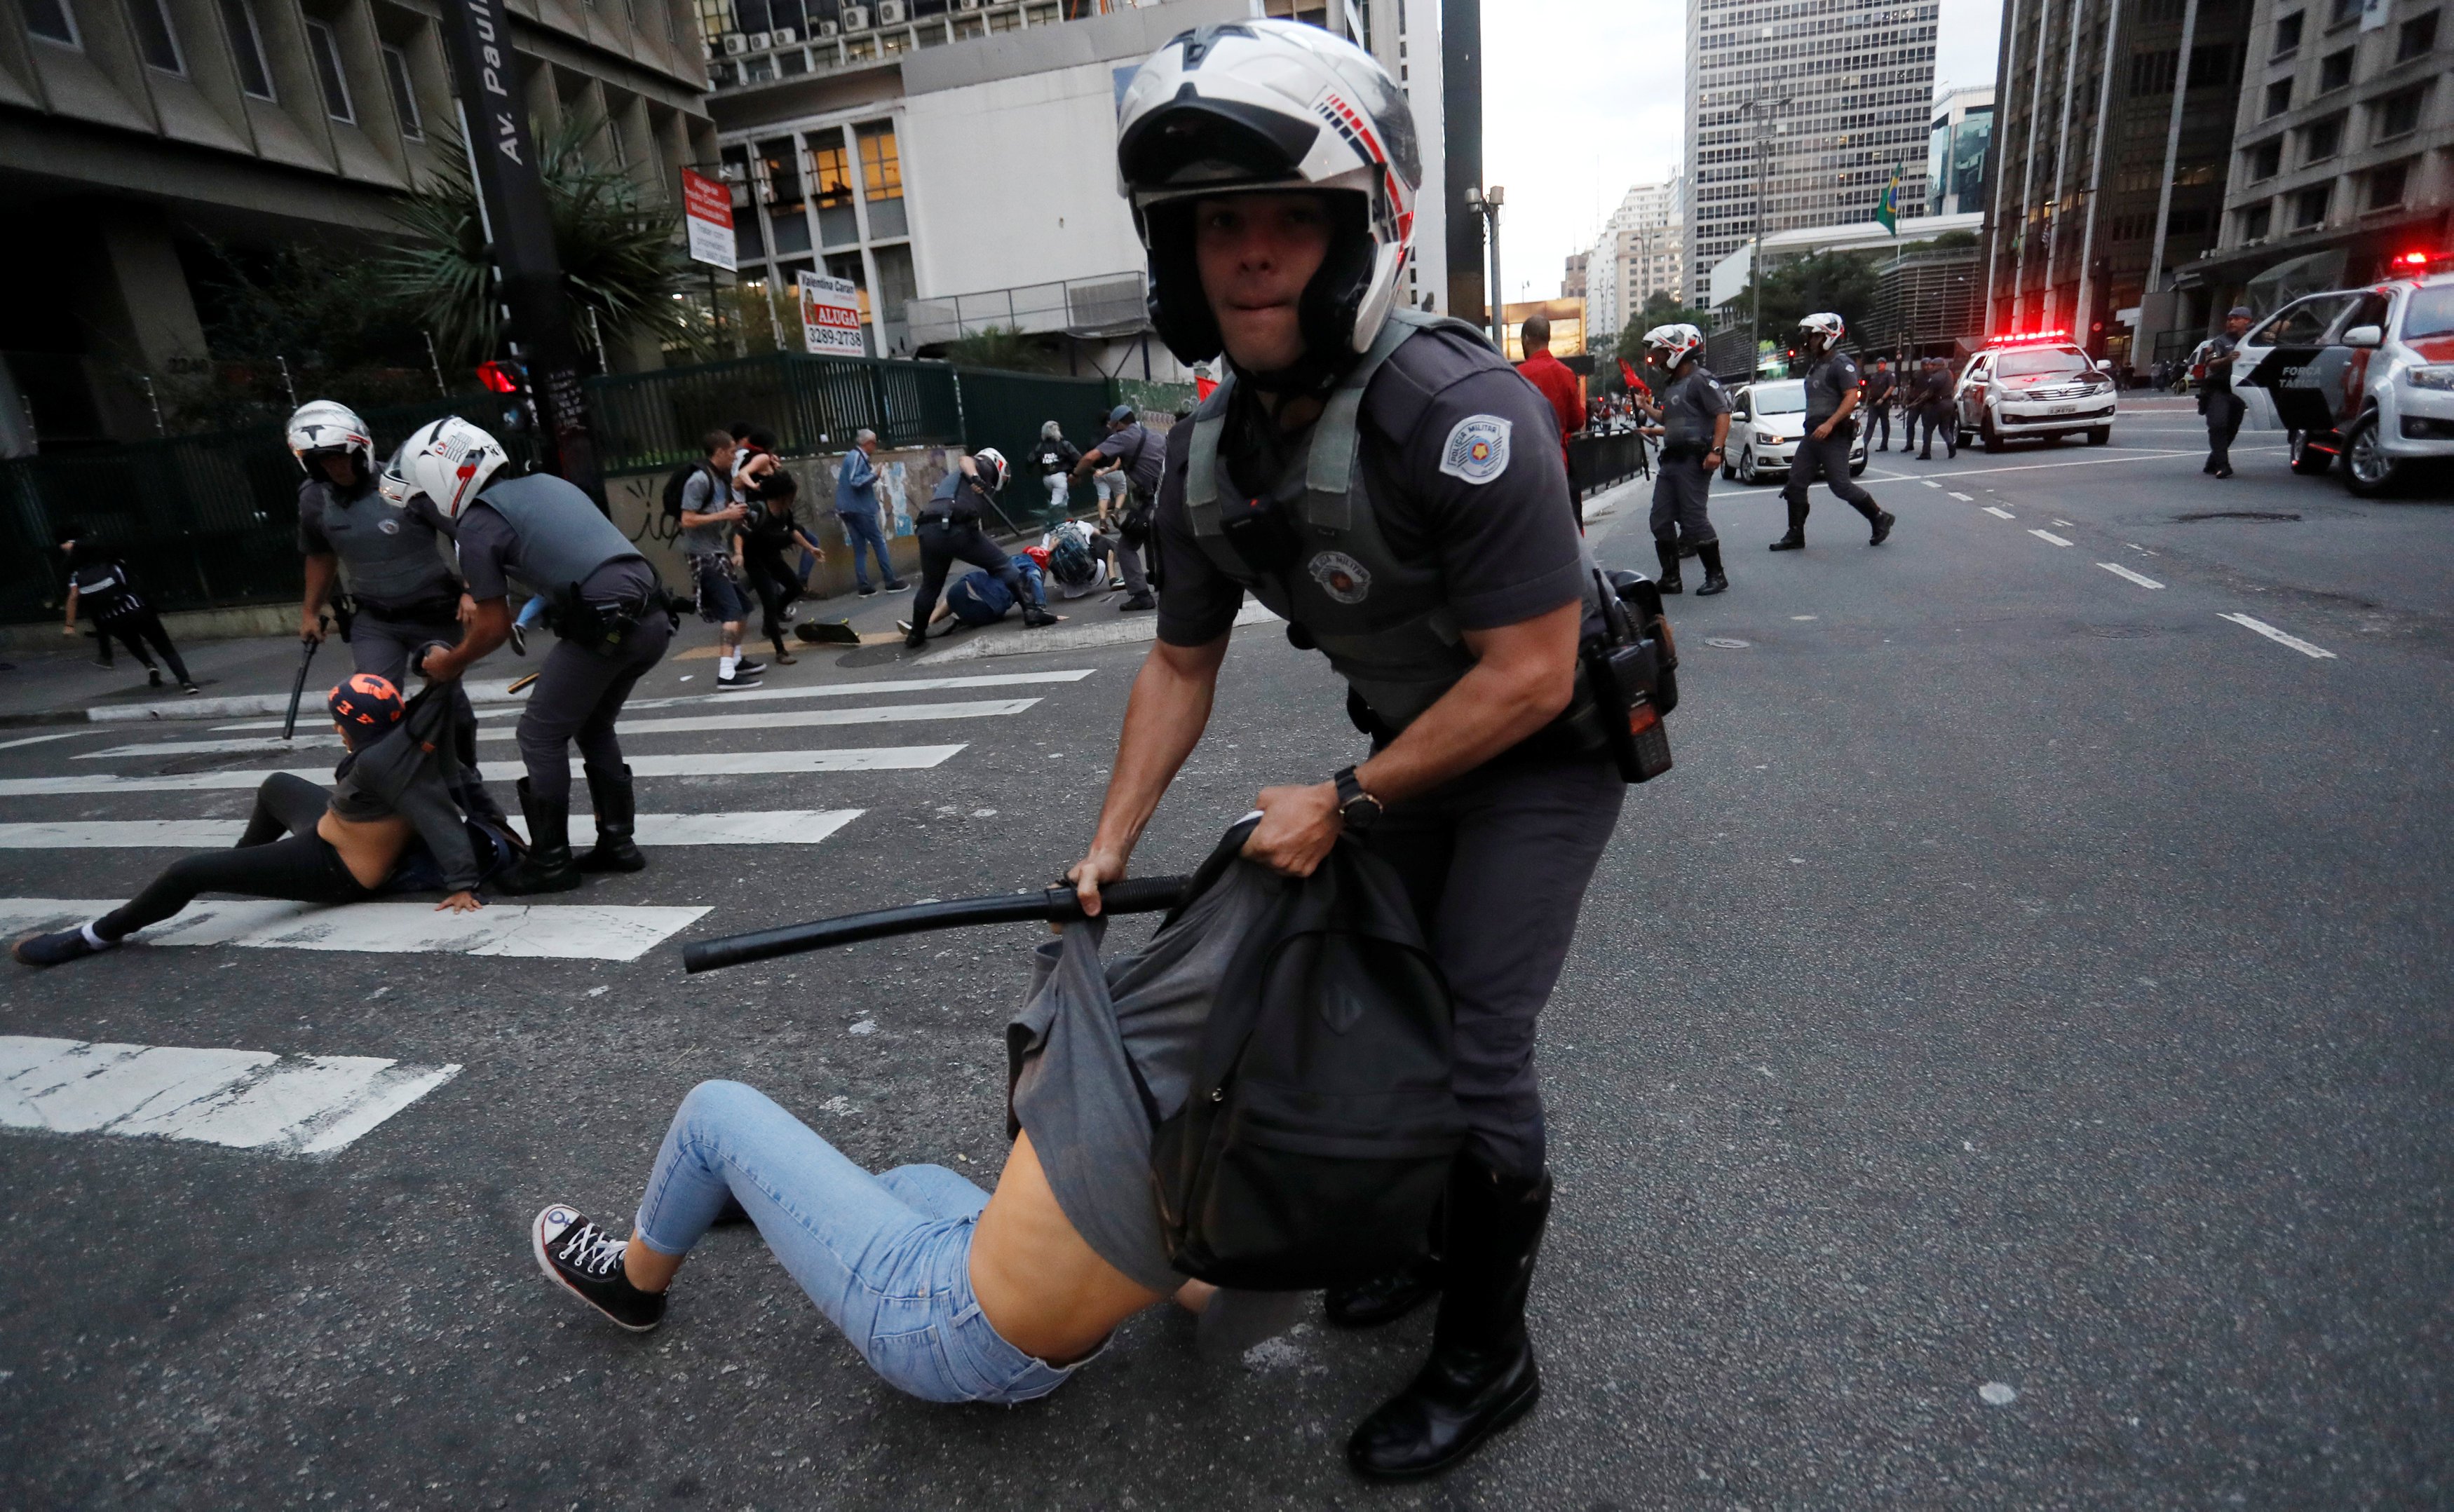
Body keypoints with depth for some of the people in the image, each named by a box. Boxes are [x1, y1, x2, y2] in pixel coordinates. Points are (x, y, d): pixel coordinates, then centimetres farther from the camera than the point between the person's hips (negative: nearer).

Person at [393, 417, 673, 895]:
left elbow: (495, 627, 5)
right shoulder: (546, 482, 23)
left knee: (542, 735, 9)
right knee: (594, 728, 24)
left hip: (606, 625, -8)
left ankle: (550, 862, 14)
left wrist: (450, 664, 22)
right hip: (654, 619, 8)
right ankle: (618, 842, 25)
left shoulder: (476, 524, 2)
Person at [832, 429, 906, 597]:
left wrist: (871, 474, 13)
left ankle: (863, 586, 4)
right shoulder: (856, 457, -11)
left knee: (859, 547, 6)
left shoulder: (856, 456, 17)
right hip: (858, 508, -9)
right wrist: (874, 475, -14)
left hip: (850, 509, 9)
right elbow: (855, 482, -21)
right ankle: (890, 581, -1)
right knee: (879, 542, -3)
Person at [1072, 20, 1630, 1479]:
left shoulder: (1461, 412, -32)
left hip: (1547, 745, -7)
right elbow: (1183, 666, 2)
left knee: (1477, 1038, -7)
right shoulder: (1209, 456, -9)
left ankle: (1488, 1358, 19)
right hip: (1414, 738, 7)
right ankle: (1445, 1236, 41)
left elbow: (1530, 676, -30)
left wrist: (1343, 805, -21)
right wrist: (1109, 846, 2)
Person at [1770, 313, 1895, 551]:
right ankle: (1795, 536, 8)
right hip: (1812, 434, 9)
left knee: (1841, 486, -7)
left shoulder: (1841, 364, -11)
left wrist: (1829, 424, -28)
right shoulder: (1815, 364, 18)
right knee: (1795, 484, 3)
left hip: (1833, 435, -9)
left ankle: (1880, 518, 12)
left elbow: (1852, 398, -19)